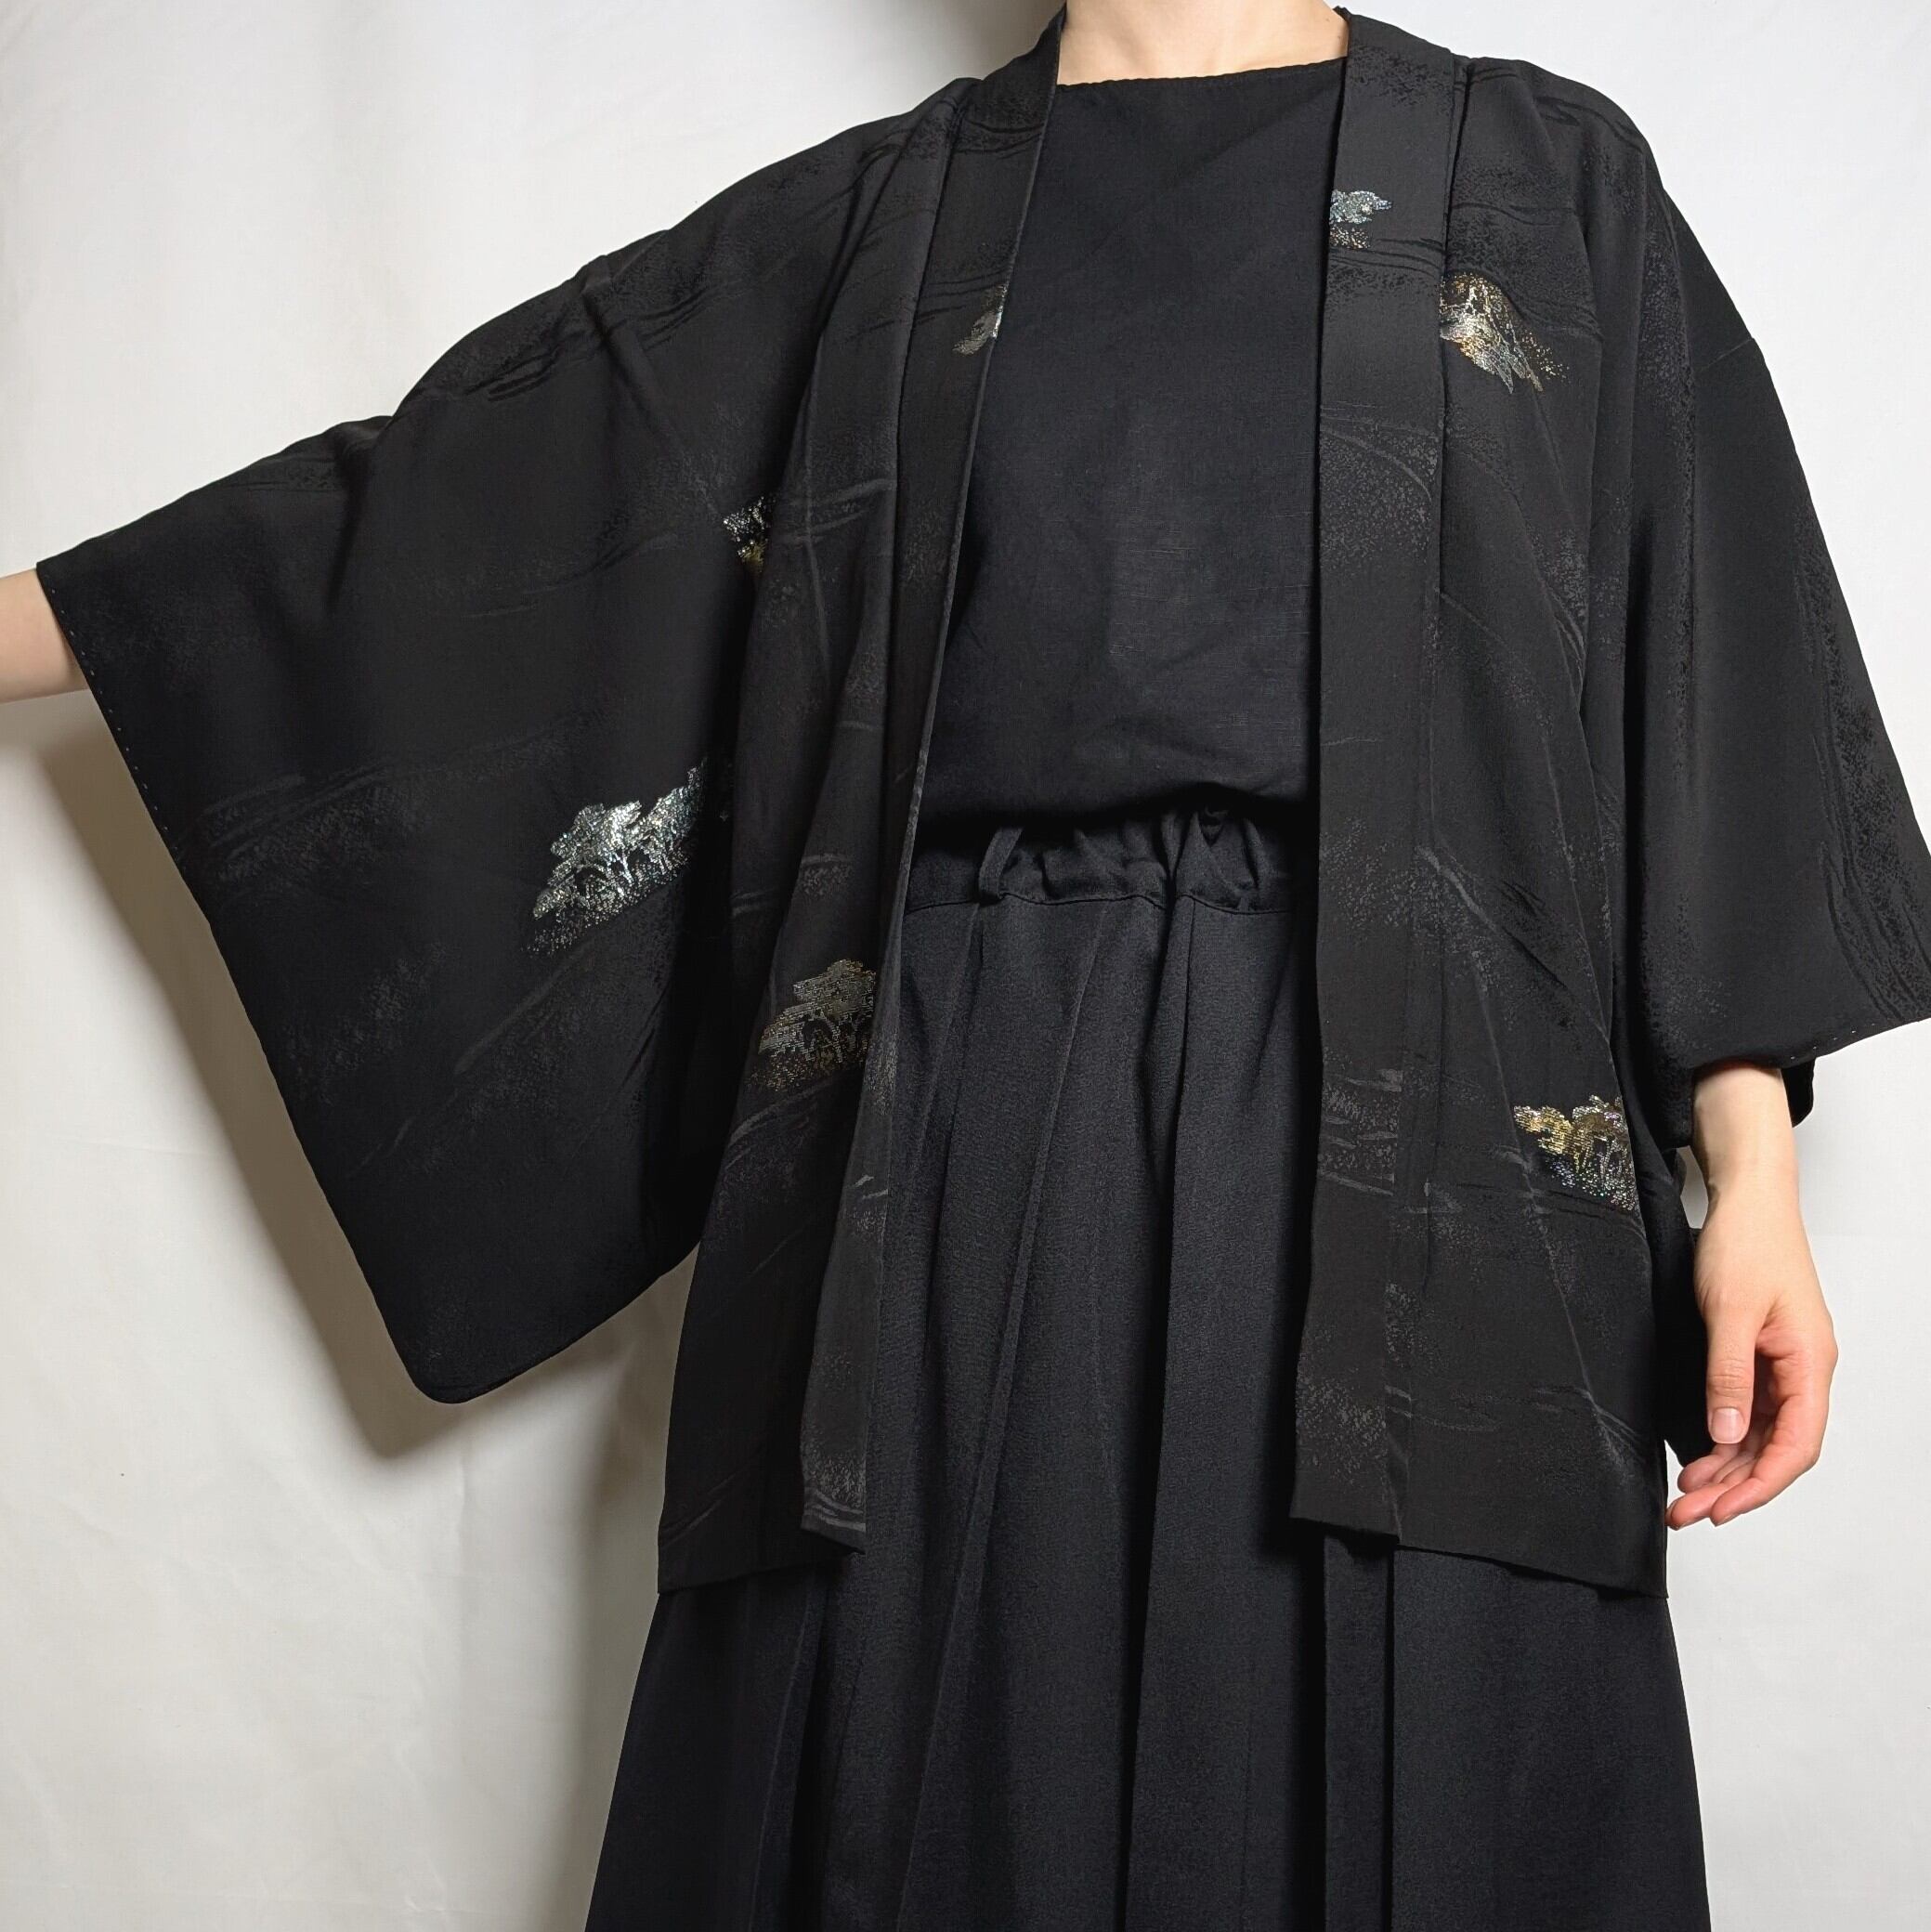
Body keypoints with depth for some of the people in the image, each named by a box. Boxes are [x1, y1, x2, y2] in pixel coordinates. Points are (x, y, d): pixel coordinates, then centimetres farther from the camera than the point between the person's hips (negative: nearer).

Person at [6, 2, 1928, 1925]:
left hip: (1402, 1142, -1)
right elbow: (467, 488, 17)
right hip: (963, 1151, 1)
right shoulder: (865, 221, 16)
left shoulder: (1549, 176, 12)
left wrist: (1754, 1169, -3)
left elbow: (1721, 674, 6)